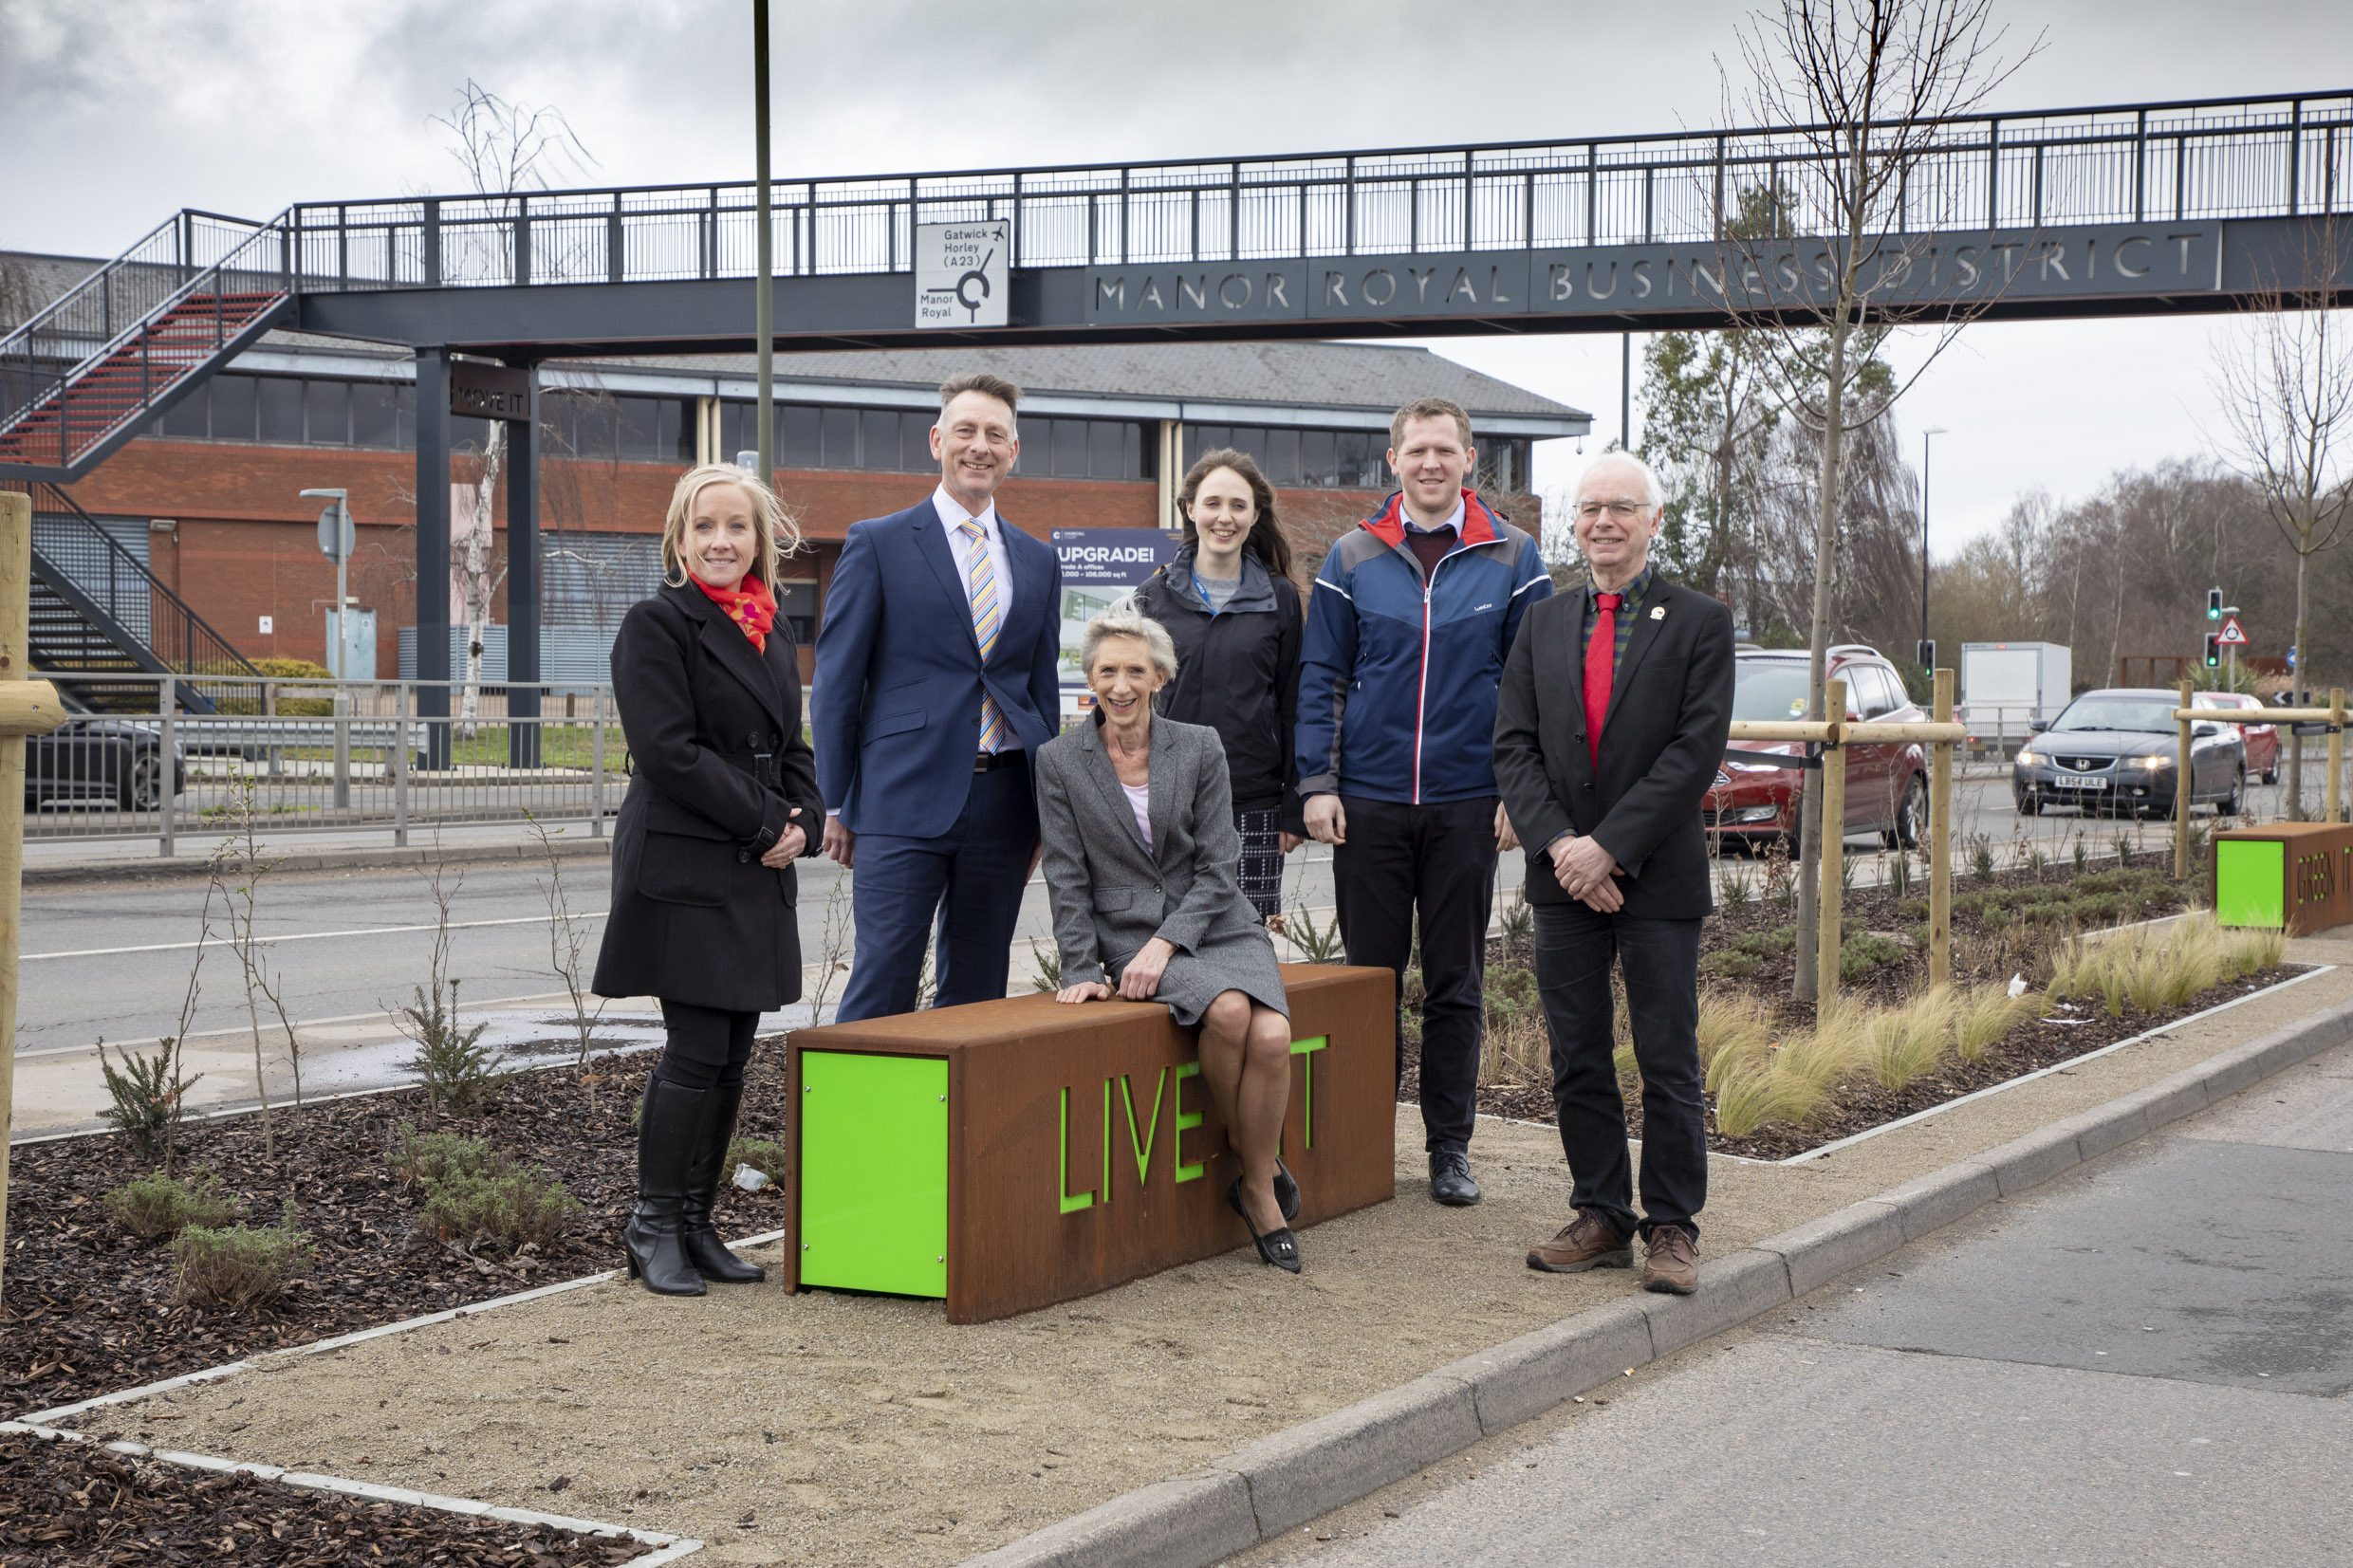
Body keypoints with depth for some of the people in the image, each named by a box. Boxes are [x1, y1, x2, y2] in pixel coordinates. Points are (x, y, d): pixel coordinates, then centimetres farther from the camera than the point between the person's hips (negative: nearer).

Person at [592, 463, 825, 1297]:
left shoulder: (771, 627, 16)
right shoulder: (656, 624, -7)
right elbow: (669, 751, -15)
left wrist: (802, 821, 0)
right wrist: (764, 825, -13)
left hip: (757, 873, 7)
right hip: (682, 871, -7)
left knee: (733, 1055, 8)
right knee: (697, 1053, -8)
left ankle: (697, 1221, 17)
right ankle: (652, 1226, 5)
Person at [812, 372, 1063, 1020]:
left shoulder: (1038, 562, 15)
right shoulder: (877, 544, 2)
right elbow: (836, 681, 1)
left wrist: (1045, 812, 13)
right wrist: (836, 803, -4)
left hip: (1004, 802, 5)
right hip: (906, 797, -4)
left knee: (978, 990, 9)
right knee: (883, 980, -8)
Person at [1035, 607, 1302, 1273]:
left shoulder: (1200, 748, 4)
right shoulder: (1060, 761, 3)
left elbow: (1217, 867, 0)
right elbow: (1067, 879, 2)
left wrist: (1164, 943, -13)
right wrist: (1083, 969, -9)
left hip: (1216, 927, 2)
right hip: (1125, 936, -2)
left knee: (1272, 1035, -27)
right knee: (1228, 1011, -31)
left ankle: (1256, 1184, -6)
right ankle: (1257, 1166, -9)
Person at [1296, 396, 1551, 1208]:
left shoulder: (1510, 558, 3)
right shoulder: (1352, 559, 5)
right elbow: (1320, 677, 6)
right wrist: (1317, 782, -3)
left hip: (1467, 803, 0)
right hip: (1369, 799, 1)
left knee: (1456, 983, 6)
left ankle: (1450, 1146, 15)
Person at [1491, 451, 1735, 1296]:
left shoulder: (1700, 622, -1)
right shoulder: (1544, 624, 11)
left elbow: (1697, 749, -10)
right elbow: (1514, 747, 5)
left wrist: (1609, 845, -16)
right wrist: (1557, 844, -11)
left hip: (1658, 876, -4)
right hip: (1564, 877, 4)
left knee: (1668, 1060, 0)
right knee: (1577, 1060, 7)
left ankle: (1672, 1227, 9)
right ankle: (1602, 1219, 16)